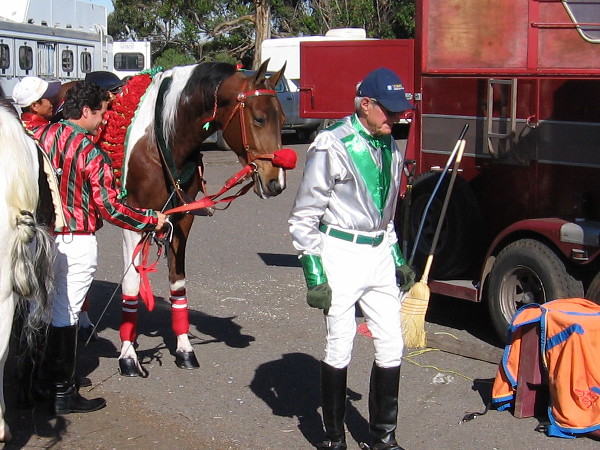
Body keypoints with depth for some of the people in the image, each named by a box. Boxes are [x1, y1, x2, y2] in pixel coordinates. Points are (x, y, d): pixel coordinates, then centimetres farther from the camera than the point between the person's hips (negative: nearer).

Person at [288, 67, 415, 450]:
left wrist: (399, 260, 18)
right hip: (340, 254, -6)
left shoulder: (390, 148, 10)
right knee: (339, 347, 0)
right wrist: (315, 274, -14)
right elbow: (304, 218, -10)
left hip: (379, 254, 7)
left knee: (392, 346, 6)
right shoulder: (332, 147, -12)